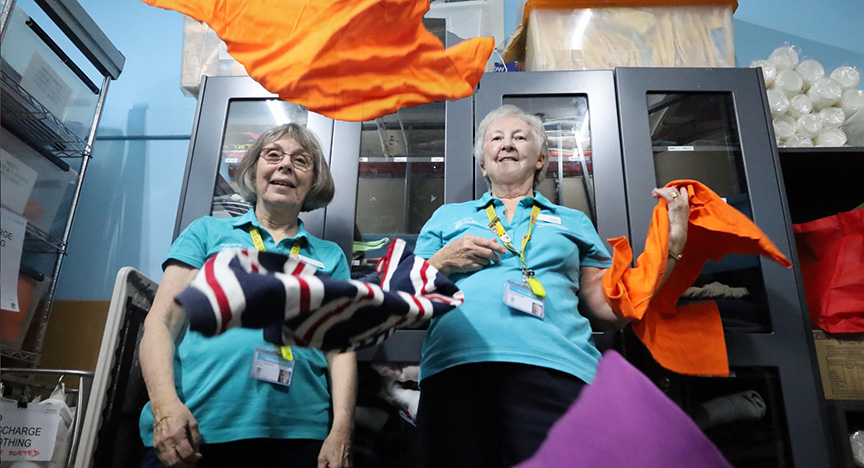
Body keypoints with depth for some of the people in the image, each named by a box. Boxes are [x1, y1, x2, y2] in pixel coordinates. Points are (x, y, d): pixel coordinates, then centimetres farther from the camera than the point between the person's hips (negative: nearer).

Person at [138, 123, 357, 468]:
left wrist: (341, 431, -7)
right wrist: (165, 405, -12)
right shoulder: (208, 232, 11)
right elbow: (161, 323, 4)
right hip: (193, 433, 0)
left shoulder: (330, 257, 13)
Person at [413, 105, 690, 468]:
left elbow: (610, 311, 14)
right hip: (454, 371, 1)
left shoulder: (574, 222, 24)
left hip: (554, 370, 0)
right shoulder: (446, 217, 24)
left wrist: (672, 242, 9)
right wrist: (442, 263, 2)